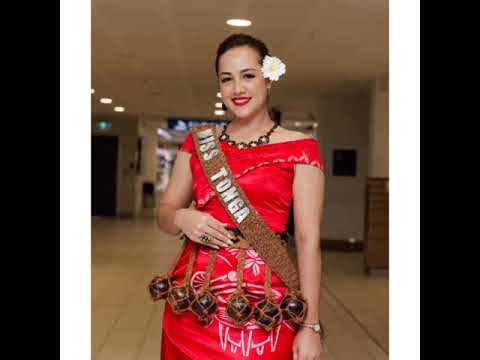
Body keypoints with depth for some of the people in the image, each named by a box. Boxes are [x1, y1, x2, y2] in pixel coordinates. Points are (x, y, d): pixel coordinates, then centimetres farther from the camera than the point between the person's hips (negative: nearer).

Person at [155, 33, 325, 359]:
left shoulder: (300, 147, -3)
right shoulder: (199, 142, 8)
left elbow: (308, 239, -7)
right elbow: (165, 213, 14)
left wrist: (310, 325, -11)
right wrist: (182, 218, -10)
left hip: (262, 304, -3)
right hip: (193, 302, 3)